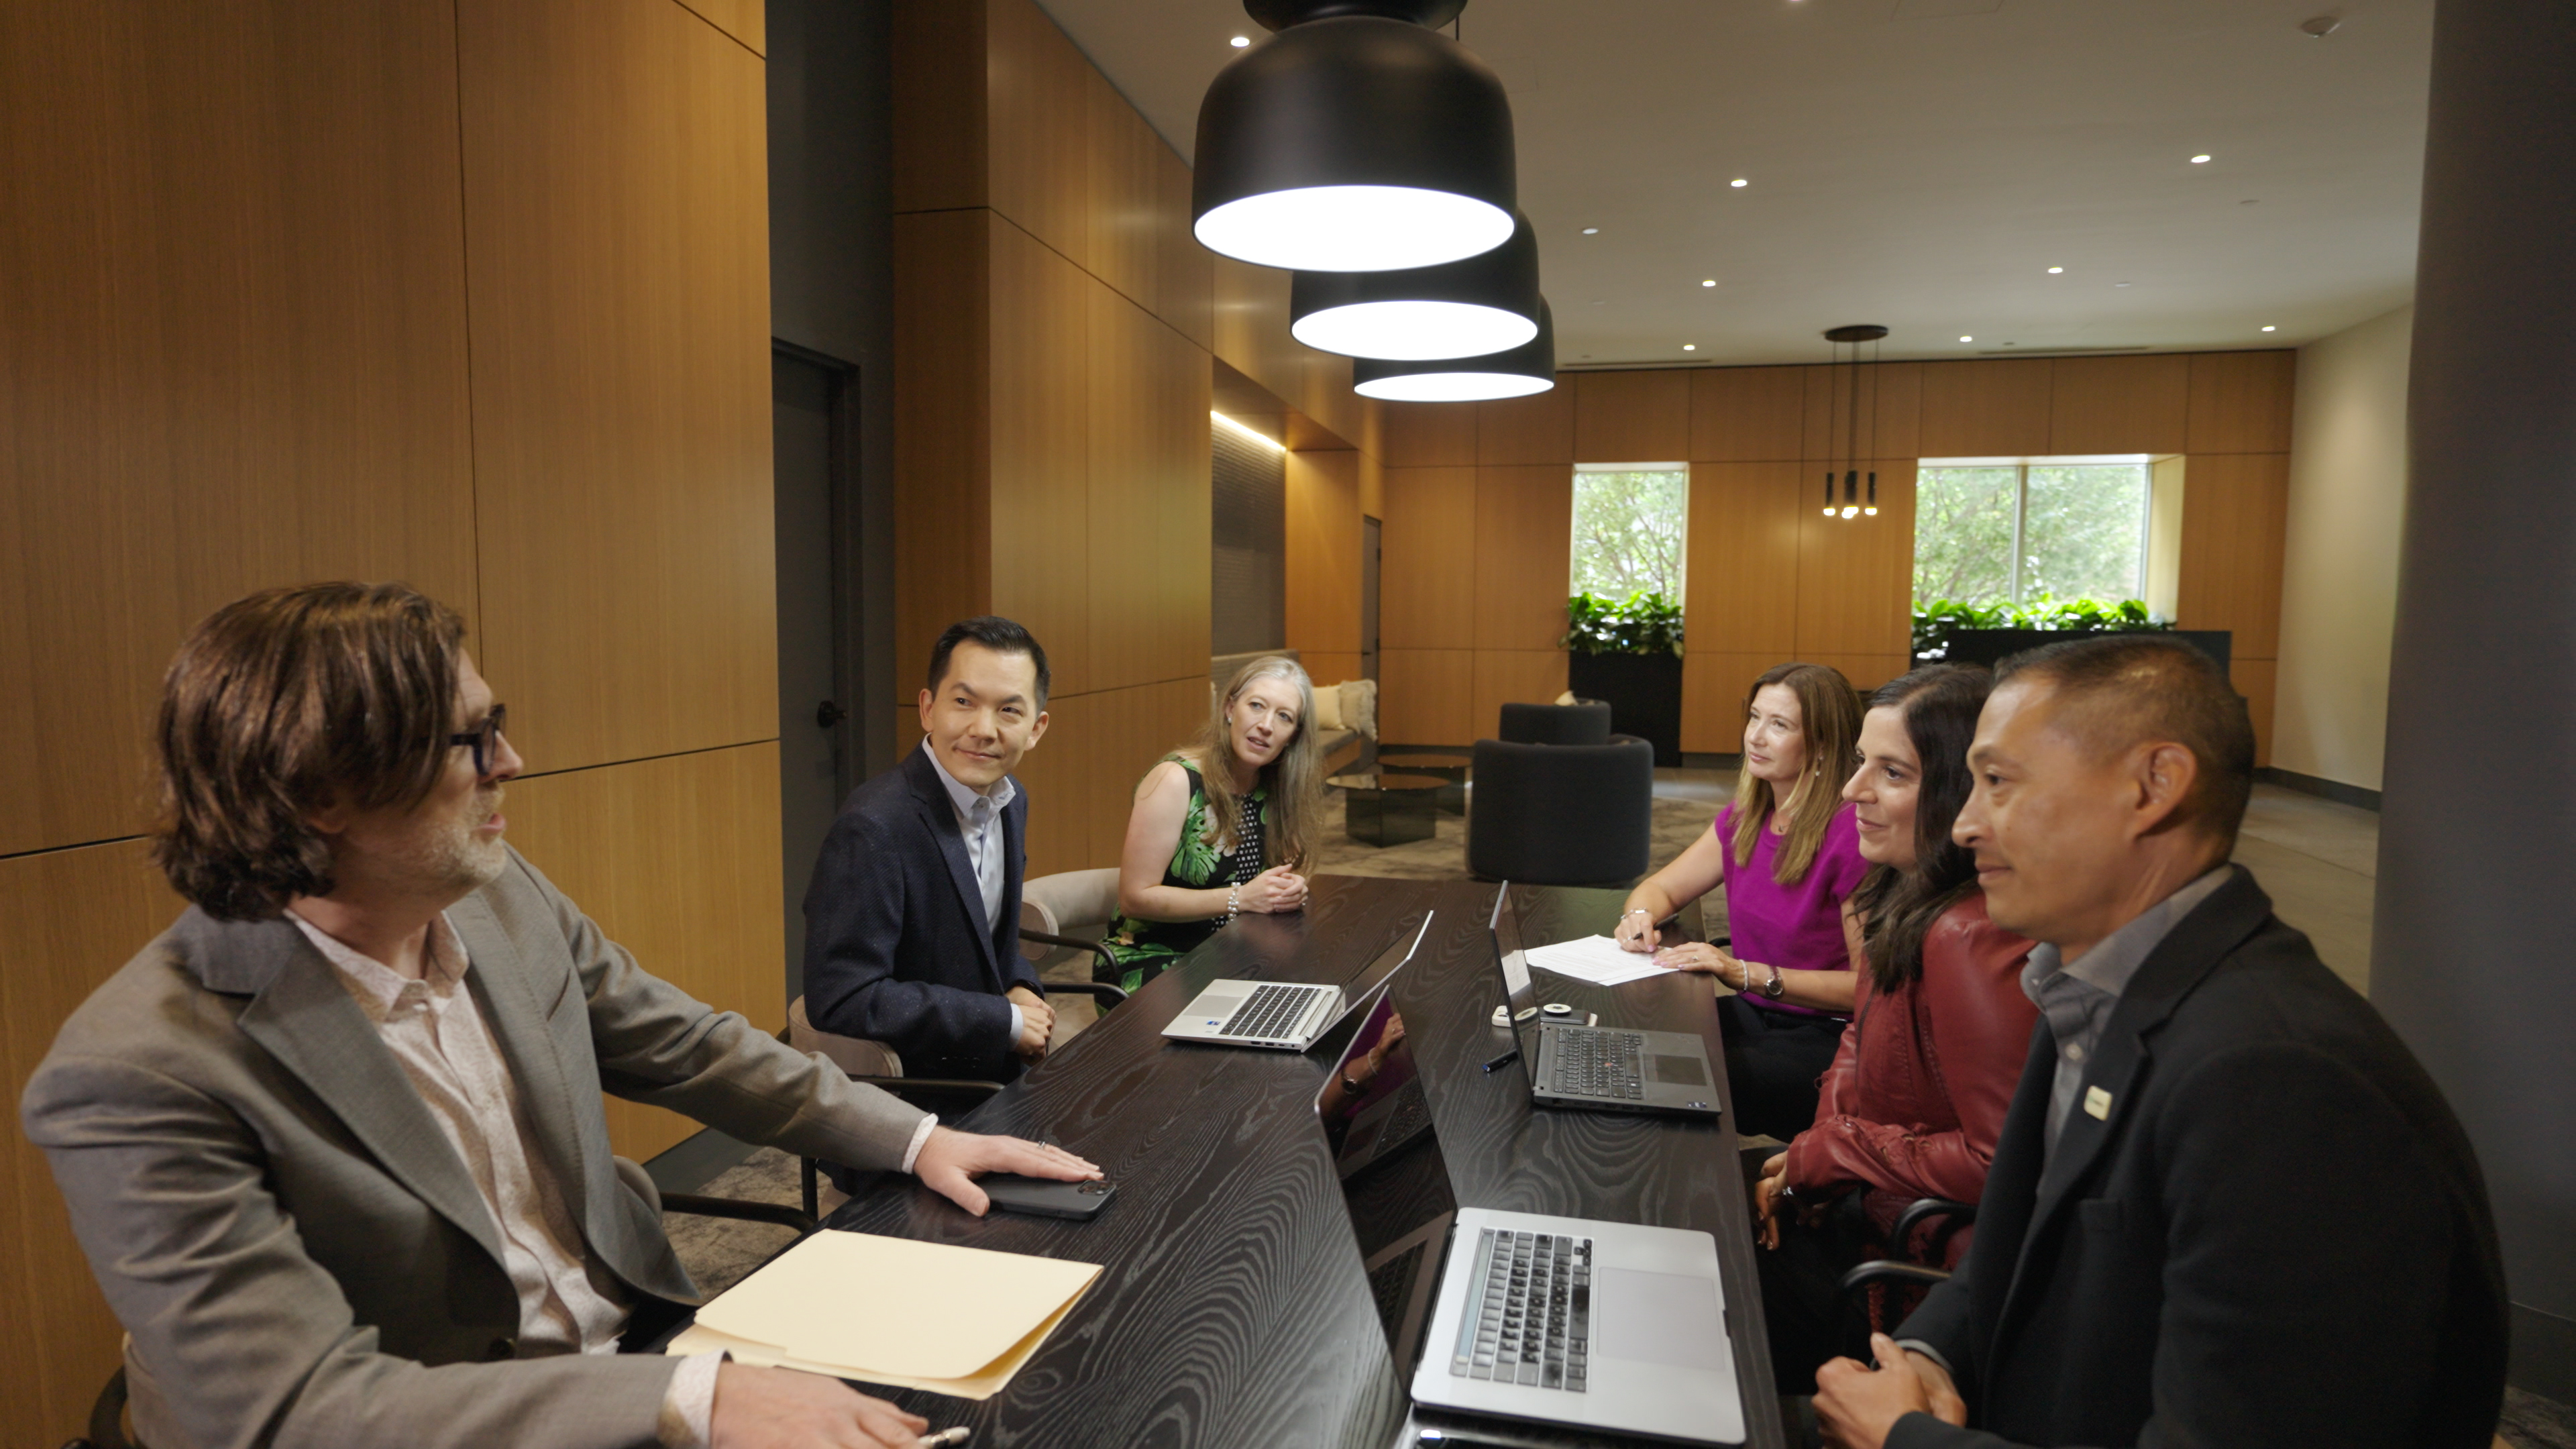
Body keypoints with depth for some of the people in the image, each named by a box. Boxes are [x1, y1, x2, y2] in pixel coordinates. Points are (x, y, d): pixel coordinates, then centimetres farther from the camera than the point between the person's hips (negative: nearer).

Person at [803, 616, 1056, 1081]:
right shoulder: (873, 828, -23)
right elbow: (841, 1002, -26)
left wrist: (1020, 987, -3)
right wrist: (1007, 1021, -19)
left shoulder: (1013, 802, 4)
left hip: (995, 1073, 8)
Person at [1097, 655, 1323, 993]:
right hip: (1150, 963, -7)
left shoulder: (1274, 789, 3)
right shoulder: (1177, 781, -16)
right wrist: (1240, 899, -23)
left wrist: (1290, 892, -9)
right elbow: (1135, 898, -18)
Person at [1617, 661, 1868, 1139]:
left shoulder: (1850, 834, -19)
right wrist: (1641, 916, -9)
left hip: (1827, 1041, -7)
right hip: (1753, 1016, 7)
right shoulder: (1745, 818, 6)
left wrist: (1747, 973, -24)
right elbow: (1660, 887, 16)